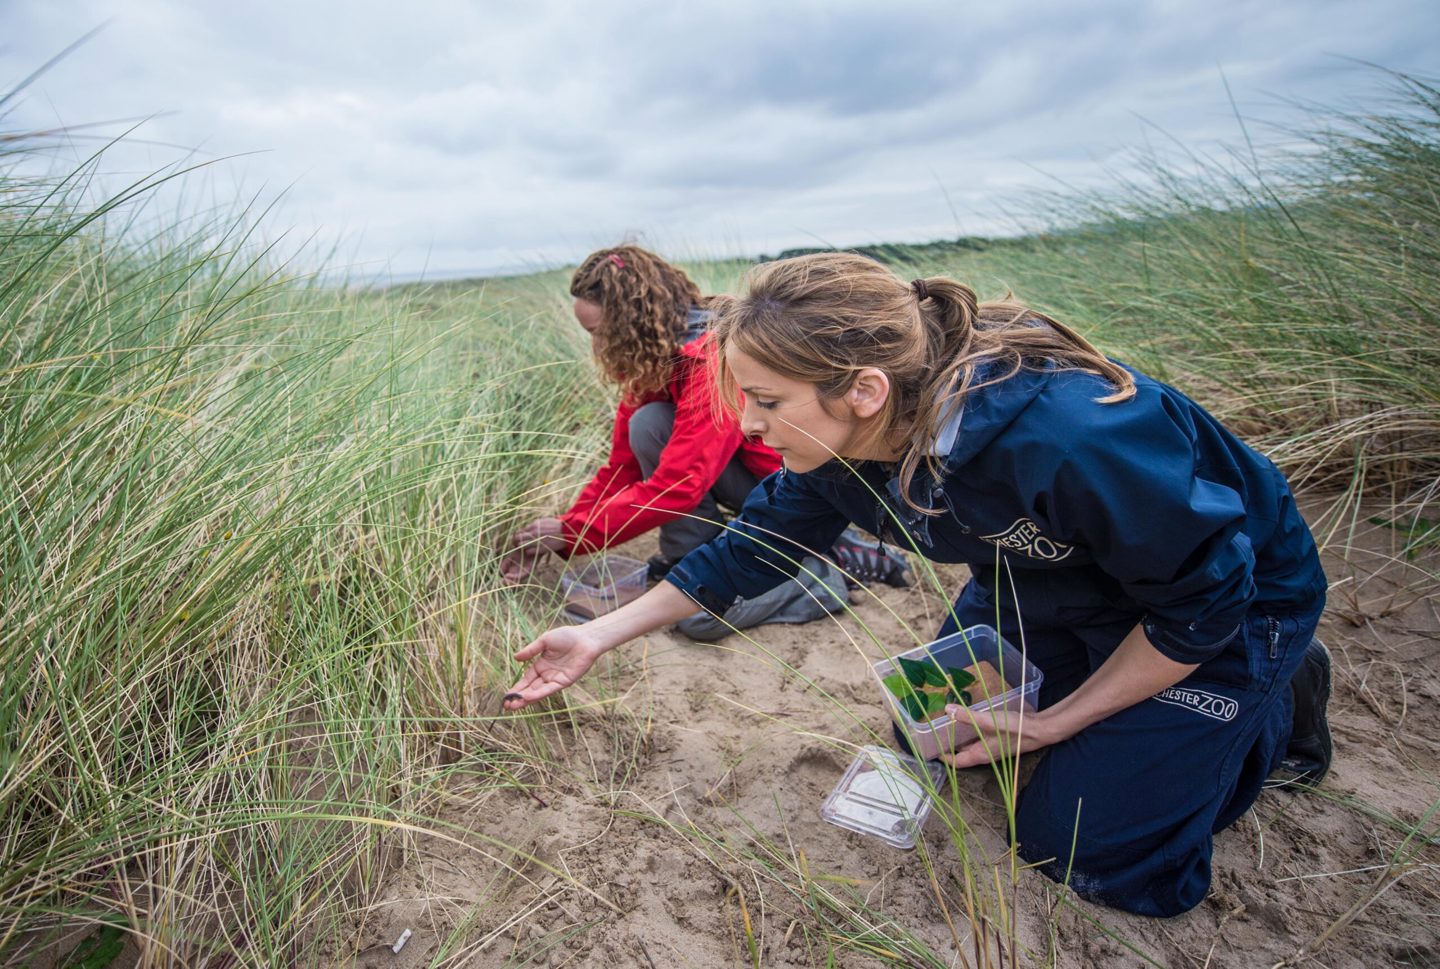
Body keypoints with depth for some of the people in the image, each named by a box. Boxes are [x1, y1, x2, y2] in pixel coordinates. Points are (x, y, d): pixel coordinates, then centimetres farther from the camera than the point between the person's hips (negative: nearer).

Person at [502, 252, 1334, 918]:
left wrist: (1054, 723, -18)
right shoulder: (842, 441, -21)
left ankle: (1279, 704, 17)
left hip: (1226, 597, -6)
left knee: (1082, 843, -3)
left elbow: (1203, 595, -26)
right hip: (1040, 585, 6)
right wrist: (601, 637, -4)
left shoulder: (1063, 434, -43)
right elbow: (755, 546, -6)